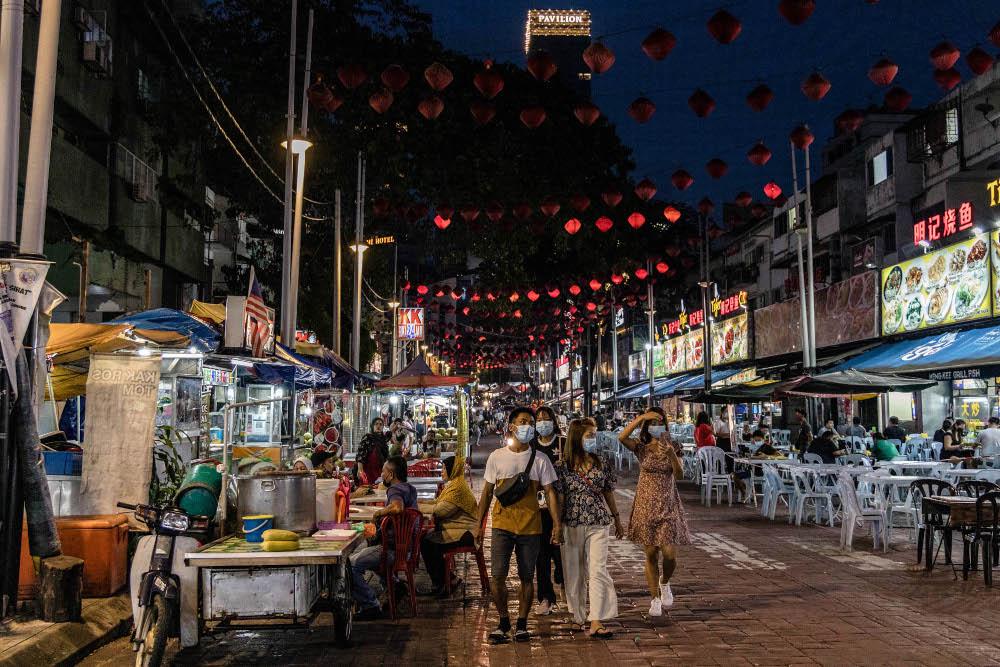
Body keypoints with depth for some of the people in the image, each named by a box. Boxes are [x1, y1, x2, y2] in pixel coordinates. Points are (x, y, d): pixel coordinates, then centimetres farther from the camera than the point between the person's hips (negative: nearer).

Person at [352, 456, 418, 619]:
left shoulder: (395, 490, -17)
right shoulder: (409, 489, 12)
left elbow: (397, 508, -41)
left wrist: (379, 512, -23)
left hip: (393, 549, -10)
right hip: (405, 547, 10)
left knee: (351, 566, -15)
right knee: (362, 553, 34)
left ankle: (370, 606, -11)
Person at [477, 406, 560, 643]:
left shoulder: (540, 459, 4)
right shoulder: (497, 457, 5)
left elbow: (550, 493, 5)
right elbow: (487, 493, 10)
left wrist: (556, 523, -5)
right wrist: (479, 524, 8)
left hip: (530, 526, 0)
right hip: (502, 524, 0)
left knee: (527, 578, 5)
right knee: (498, 575, -6)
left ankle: (521, 624, 19)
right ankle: (503, 622, 12)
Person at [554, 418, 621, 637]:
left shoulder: (603, 464, 5)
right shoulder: (562, 466, -3)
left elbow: (609, 494, 14)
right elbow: (559, 499, -2)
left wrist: (617, 520, 19)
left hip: (598, 524, 1)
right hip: (572, 524, -1)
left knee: (598, 570, -8)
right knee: (574, 572, 8)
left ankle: (596, 622, -8)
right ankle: (578, 616, 25)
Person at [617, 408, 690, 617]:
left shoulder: (671, 446, 2)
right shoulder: (641, 447, -1)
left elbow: (679, 475, -9)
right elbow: (622, 437, -22)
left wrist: (671, 454, -25)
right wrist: (641, 417, -23)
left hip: (668, 505, 1)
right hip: (646, 504, -1)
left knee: (670, 555, -5)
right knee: (651, 555, 3)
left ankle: (664, 582, 27)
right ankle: (655, 599, 17)